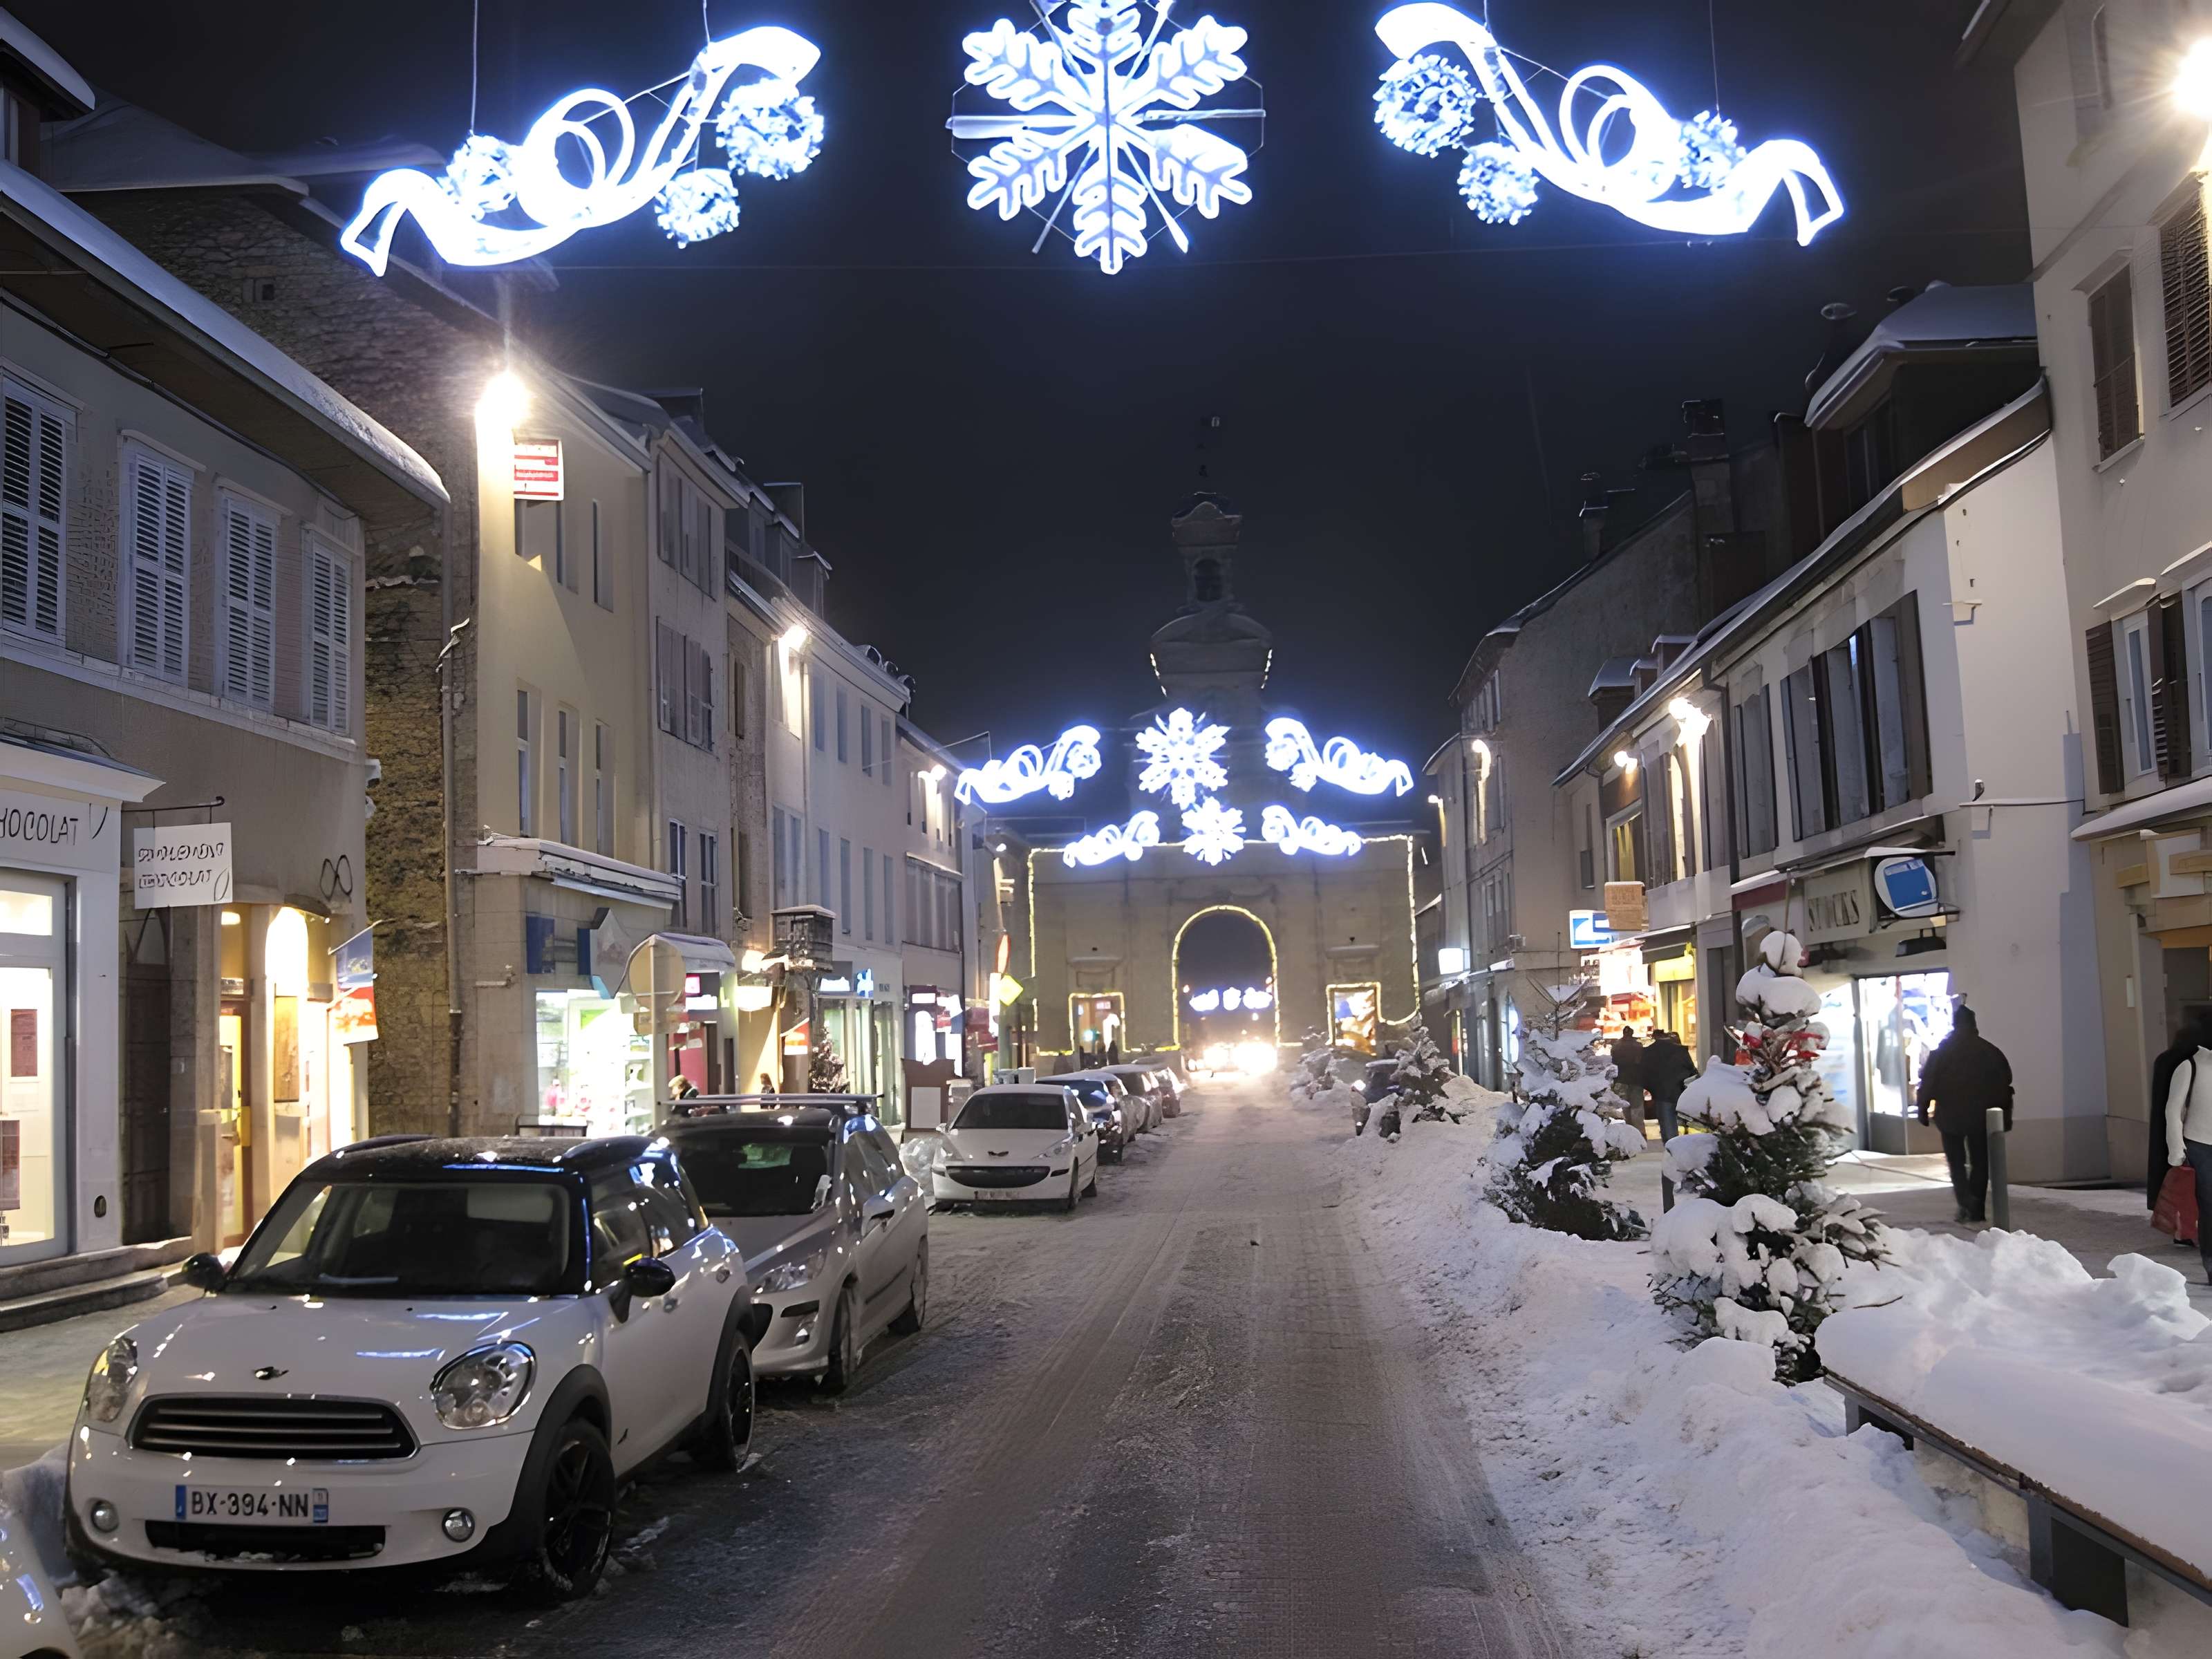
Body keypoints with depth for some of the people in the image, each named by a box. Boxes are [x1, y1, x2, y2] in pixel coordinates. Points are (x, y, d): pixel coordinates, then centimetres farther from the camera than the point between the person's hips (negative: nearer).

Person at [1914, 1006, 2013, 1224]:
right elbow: (2004, 1084, 5)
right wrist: (2006, 1115, 11)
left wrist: (1924, 1110, 3)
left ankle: (1966, 1202, -13)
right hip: (1980, 1116, 1)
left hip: (1949, 1116, -1)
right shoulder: (1990, 1051, 2)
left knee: (1956, 1161, 8)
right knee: (1980, 1162, 10)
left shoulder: (1942, 1051, -3)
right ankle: (1976, 1210, 7)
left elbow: (1927, 1083, -5)